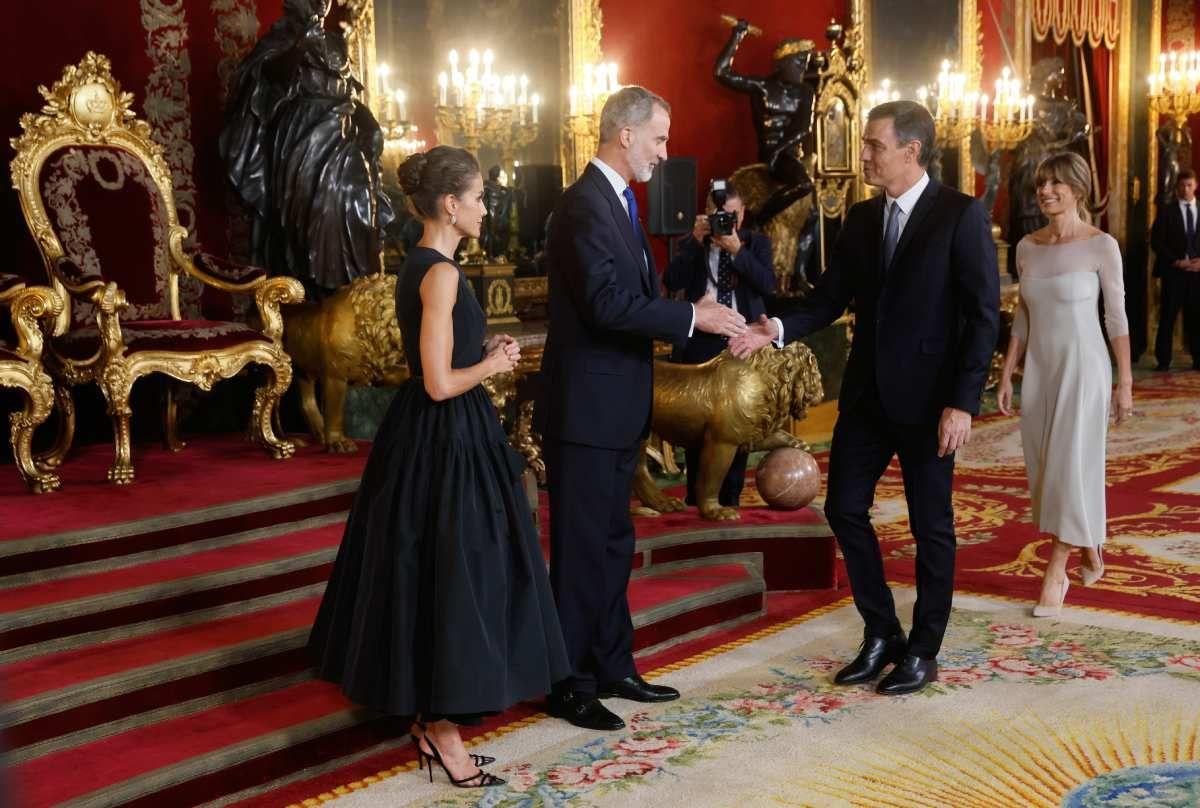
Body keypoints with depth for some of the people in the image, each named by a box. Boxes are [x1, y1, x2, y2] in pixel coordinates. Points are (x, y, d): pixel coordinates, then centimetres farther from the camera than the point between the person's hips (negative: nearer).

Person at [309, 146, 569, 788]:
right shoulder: (441, 273, -19)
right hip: (446, 441, -10)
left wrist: (484, 352, 9)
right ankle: (442, 730, 9)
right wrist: (492, 364, -7)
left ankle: (428, 711, 27)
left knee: (423, 571, 16)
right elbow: (441, 383, -22)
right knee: (451, 574, -1)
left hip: (424, 436, 10)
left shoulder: (416, 267, 10)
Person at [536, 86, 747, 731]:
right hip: (585, 409, -10)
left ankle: (612, 667, 28)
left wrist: (698, 315, 2)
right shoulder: (585, 204, -17)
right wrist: (691, 317, -21)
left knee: (613, 544, 17)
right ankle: (569, 684, 10)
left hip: (616, 408, 10)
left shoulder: (619, 201, 15)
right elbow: (607, 302, -27)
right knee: (581, 549, -1)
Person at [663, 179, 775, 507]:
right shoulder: (692, 243, 7)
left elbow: (768, 284, -8)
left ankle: (730, 498, 11)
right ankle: (695, 498, 12)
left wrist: (737, 250, -19)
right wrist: (696, 242, -16)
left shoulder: (757, 242, 7)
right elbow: (671, 282, -8)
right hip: (701, 342, 0)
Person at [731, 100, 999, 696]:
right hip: (867, 393, 6)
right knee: (844, 508, 8)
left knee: (931, 526, 6)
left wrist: (963, 402, -18)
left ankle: (922, 652, 21)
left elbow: (983, 315, -13)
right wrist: (780, 329, -13)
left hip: (928, 397, -6)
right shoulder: (860, 219, 8)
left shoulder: (961, 215, -10)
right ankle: (882, 636, 23)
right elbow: (831, 296, 6)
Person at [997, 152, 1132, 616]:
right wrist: (1006, 375, 9)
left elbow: (1116, 317, -5)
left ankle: (1055, 574, 1)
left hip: (1084, 369, -5)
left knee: (1070, 467, -7)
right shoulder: (1027, 247, 6)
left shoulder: (1101, 246, -8)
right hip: (1039, 370, 5)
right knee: (1046, 470, 11)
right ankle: (1089, 550, 32)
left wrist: (1125, 383, -6)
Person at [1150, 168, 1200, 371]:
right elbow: (1156, 242, -3)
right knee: (1167, 317, -2)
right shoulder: (1166, 212, 4)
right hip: (1173, 271, -2)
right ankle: (1163, 360, 1)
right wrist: (1176, 261, -11)